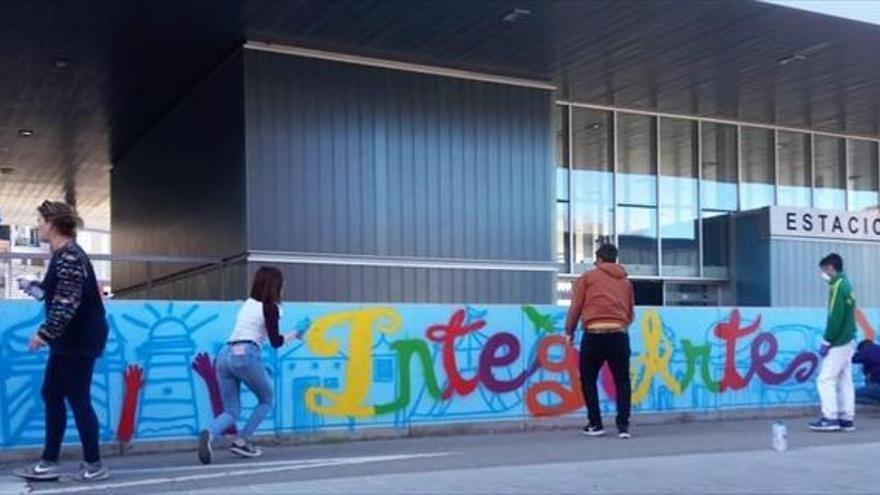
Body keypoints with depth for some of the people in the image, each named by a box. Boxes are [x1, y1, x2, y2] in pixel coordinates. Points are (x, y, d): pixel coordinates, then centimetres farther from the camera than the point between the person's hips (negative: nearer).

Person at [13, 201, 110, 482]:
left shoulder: (69, 256, -18)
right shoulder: (62, 255, 13)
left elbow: (68, 303, -25)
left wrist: (44, 333, -23)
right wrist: (30, 286, 32)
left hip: (80, 340, -10)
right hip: (70, 340, 10)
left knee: (77, 399, -3)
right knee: (52, 395, 13)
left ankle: (94, 466, 7)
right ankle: (48, 462, 19)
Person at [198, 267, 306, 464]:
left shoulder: (248, 303, 22)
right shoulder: (270, 307, 2)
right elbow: (275, 342, 0)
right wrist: (294, 335, 16)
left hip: (225, 354, 6)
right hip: (245, 356, -6)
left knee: (231, 411, 10)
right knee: (266, 400, 18)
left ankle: (210, 434, -21)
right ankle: (241, 442, 7)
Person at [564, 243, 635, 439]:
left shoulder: (588, 277, 7)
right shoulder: (626, 282, 16)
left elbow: (575, 308, 4)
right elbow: (630, 314, 17)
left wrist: (570, 331, 16)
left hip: (594, 335, -2)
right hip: (619, 335, 2)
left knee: (588, 379, 13)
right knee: (622, 381, 9)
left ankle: (595, 424, 10)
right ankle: (623, 425, 2)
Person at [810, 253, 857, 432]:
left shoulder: (837, 286, -14)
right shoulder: (846, 285, 15)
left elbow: (835, 318, -20)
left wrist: (826, 341, -14)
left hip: (839, 343, -9)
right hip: (847, 341, 9)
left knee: (826, 379, -6)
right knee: (845, 381, 8)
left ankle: (830, 418, -6)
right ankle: (847, 419, 9)